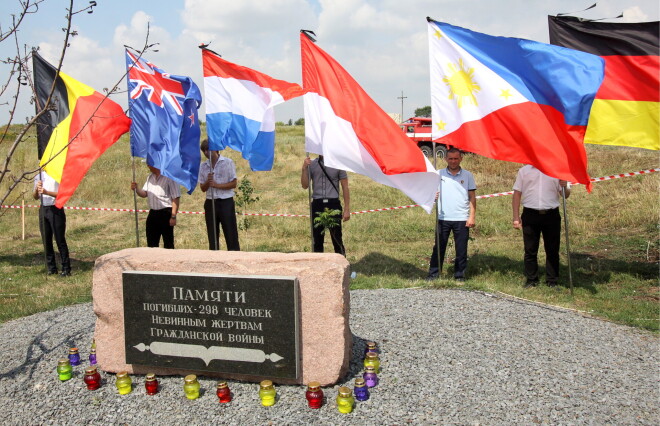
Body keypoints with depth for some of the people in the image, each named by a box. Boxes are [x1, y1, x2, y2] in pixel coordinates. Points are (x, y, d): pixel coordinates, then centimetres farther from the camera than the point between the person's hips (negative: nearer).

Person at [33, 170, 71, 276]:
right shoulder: (38, 176, 12)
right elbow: (35, 197, 11)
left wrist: (47, 192, -24)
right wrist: (36, 188, -10)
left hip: (56, 209, -5)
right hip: (43, 209, 5)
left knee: (60, 240, -5)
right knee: (46, 240, 6)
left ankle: (66, 268, -1)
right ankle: (51, 268, 14)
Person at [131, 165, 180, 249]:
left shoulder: (168, 177, -11)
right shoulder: (150, 178, 13)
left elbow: (176, 198, -13)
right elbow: (144, 194, 16)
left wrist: (173, 216, -17)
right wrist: (136, 189, -5)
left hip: (165, 213, -7)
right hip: (153, 213, 7)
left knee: (168, 244, 0)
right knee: (151, 243, 12)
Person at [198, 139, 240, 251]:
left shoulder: (227, 162, -1)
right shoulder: (203, 166, 10)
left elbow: (233, 183, -4)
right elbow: (203, 188, 10)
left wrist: (217, 185, -15)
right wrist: (208, 182, -11)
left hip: (226, 202, -4)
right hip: (210, 203, 4)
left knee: (231, 234, -5)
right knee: (212, 236, 6)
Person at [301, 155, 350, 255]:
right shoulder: (311, 164, 8)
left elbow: (345, 187, 4)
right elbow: (305, 185, 4)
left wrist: (347, 209, -2)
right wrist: (304, 169, -10)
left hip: (333, 204, -2)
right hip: (317, 205, 2)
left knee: (337, 239, 0)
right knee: (317, 239, 7)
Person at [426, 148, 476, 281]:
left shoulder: (467, 175, 6)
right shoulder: (439, 174, 6)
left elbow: (472, 198, 6)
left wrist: (472, 217, -2)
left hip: (461, 219, 0)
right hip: (442, 218, 0)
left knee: (461, 249, 4)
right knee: (439, 247, 2)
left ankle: (460, 275, 14)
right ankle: (433, 274, 9)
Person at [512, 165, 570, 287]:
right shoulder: (524, 170, 9)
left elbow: (566, 194, 10)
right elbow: (517, 193, 7)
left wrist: (565, 187, -15)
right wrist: (516, 217, 1)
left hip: (551, 215, 0)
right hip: (530, 215, 0)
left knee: (552, 250, 4)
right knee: (530, 250, 4)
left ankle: (552, 282, 13)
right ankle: (531, 280, 14)